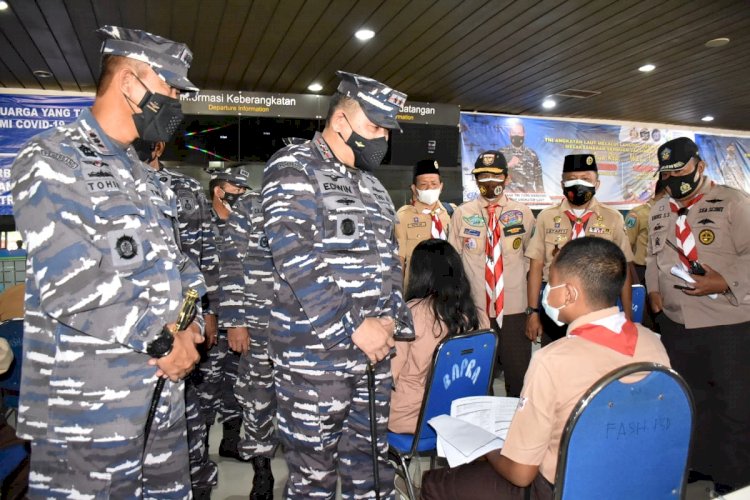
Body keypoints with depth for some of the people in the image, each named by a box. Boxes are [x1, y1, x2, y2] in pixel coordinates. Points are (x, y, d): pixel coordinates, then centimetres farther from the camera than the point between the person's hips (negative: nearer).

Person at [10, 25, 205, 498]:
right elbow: (69, 282, -20)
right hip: (88, 407, -7)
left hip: (166, 393, 8)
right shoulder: (51, 159, -9)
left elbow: (176, 261, 16)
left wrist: (193, 325, -3)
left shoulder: (145, 176, 16)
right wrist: (161, 339, -14)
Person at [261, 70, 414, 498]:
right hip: (314, 355, -6)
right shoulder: (294, 169, -7)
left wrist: (390, 319, 2)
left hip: (374, 351, 7)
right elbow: (296, 260, -18)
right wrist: (355, 329, -17)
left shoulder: (373, 186, 16)